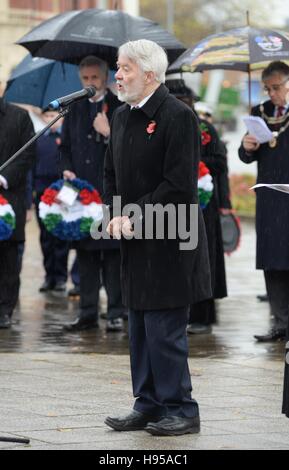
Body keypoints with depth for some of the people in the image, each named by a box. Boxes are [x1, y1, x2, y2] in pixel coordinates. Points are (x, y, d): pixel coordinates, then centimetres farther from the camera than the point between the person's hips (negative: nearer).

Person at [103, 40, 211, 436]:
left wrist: (136, 218, -16)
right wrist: (116, 214, 1)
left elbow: (180, 184, -19)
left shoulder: (177, 116, -14)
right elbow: (112, 173, 19)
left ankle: (181, 410, 3)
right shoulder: (122, 117, 12)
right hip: (137, 241, 8)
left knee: (165, 330, -6)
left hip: (168, 244, -8)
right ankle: (149, 405, 21)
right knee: (140, 329, 13)